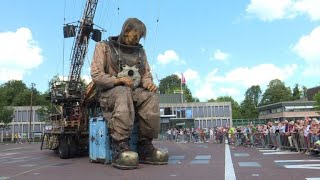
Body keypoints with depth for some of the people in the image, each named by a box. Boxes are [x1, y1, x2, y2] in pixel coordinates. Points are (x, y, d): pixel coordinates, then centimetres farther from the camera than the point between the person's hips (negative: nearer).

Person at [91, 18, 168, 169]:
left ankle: (145, 147, -25)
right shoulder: (104, 47, 7)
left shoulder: (140, 51, 20)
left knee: (151, 96, -30)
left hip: (135, 92, 4)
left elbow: (146, 74, 14)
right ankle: (120, 148, -41)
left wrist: (148, 82, -11)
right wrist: (117, 80, -22)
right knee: (123, 92, -40)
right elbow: (96, 75, -4)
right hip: (110, 92, -3)